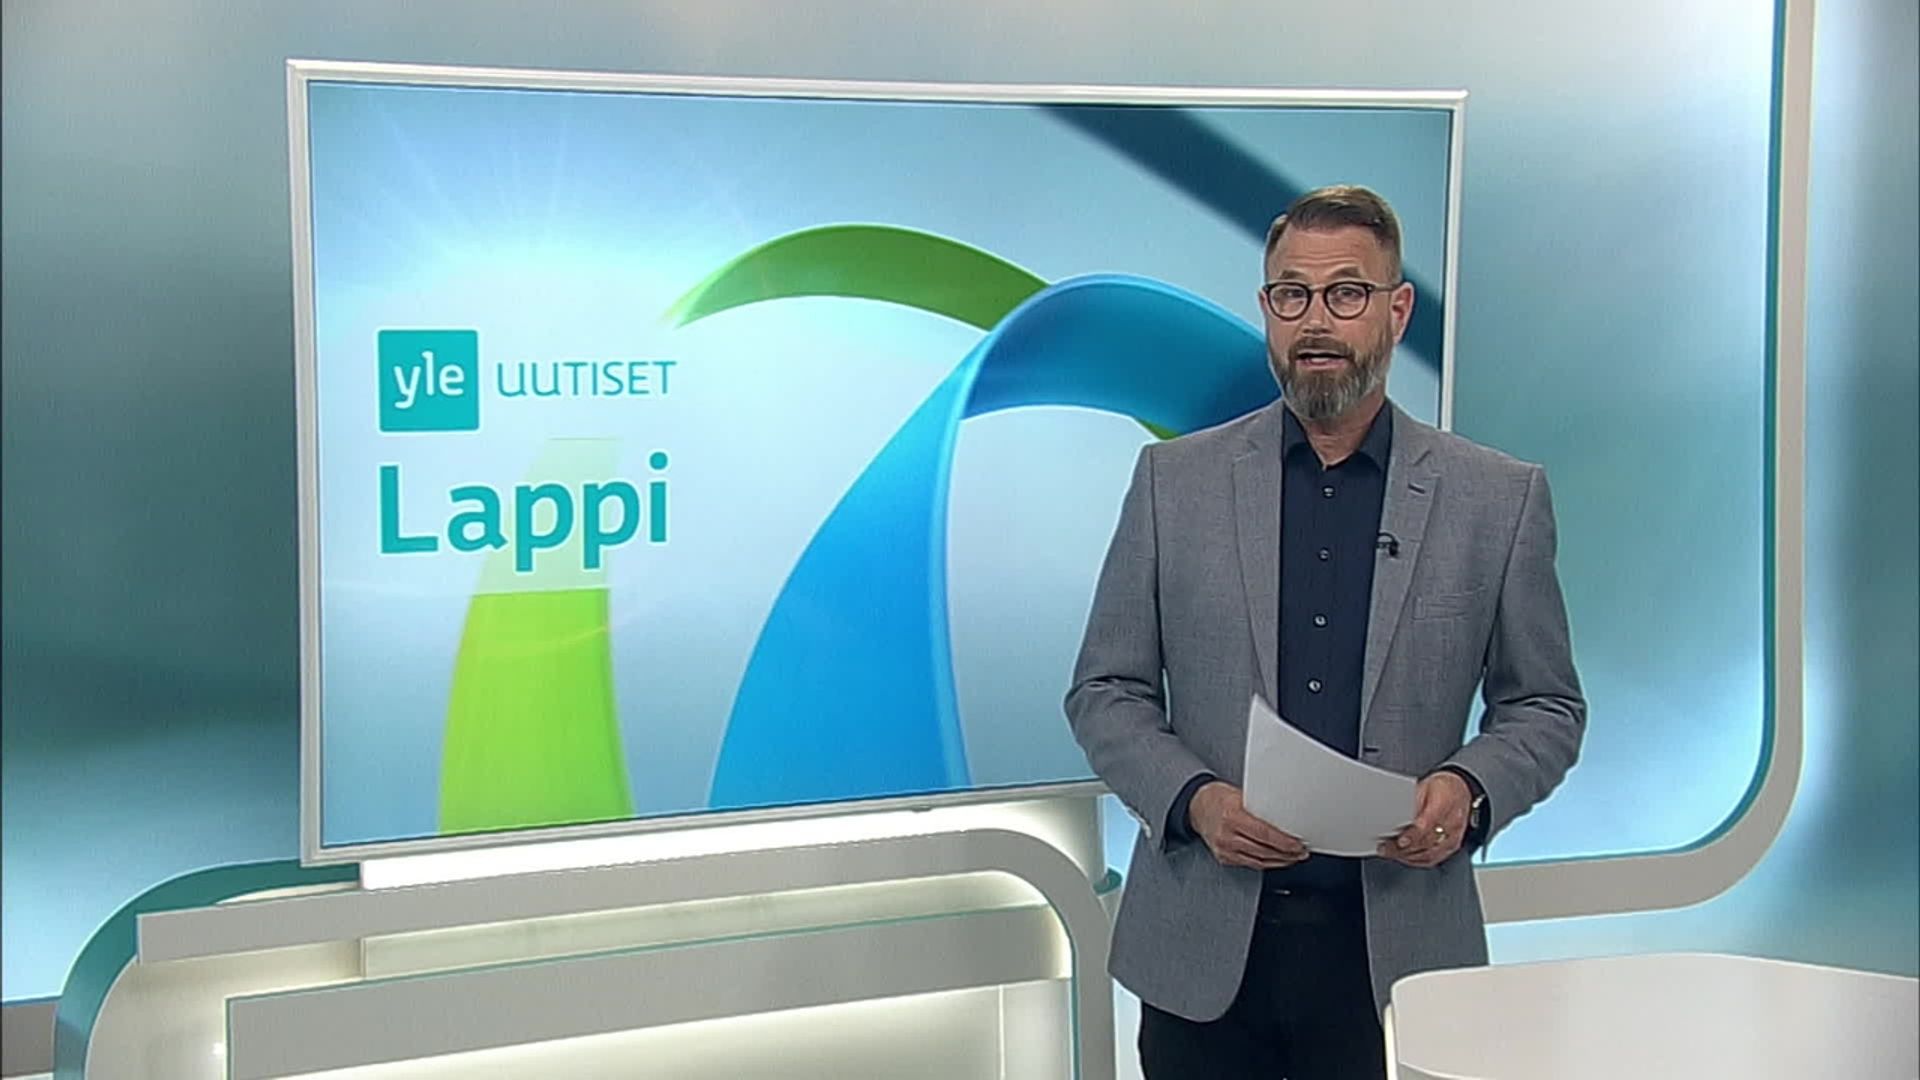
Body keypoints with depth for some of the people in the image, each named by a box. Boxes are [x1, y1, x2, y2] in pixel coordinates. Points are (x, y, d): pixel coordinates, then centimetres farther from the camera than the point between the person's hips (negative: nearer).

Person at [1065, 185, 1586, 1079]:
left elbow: (1545, 706, 7)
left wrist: (1467, 790, -13)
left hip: (1394, 948, 0)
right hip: (1203, 948, 1)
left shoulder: (1498, 498, 2)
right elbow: (1105, 692, 5)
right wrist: (1194, 798, -13)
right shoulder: (1174, 480, 3)